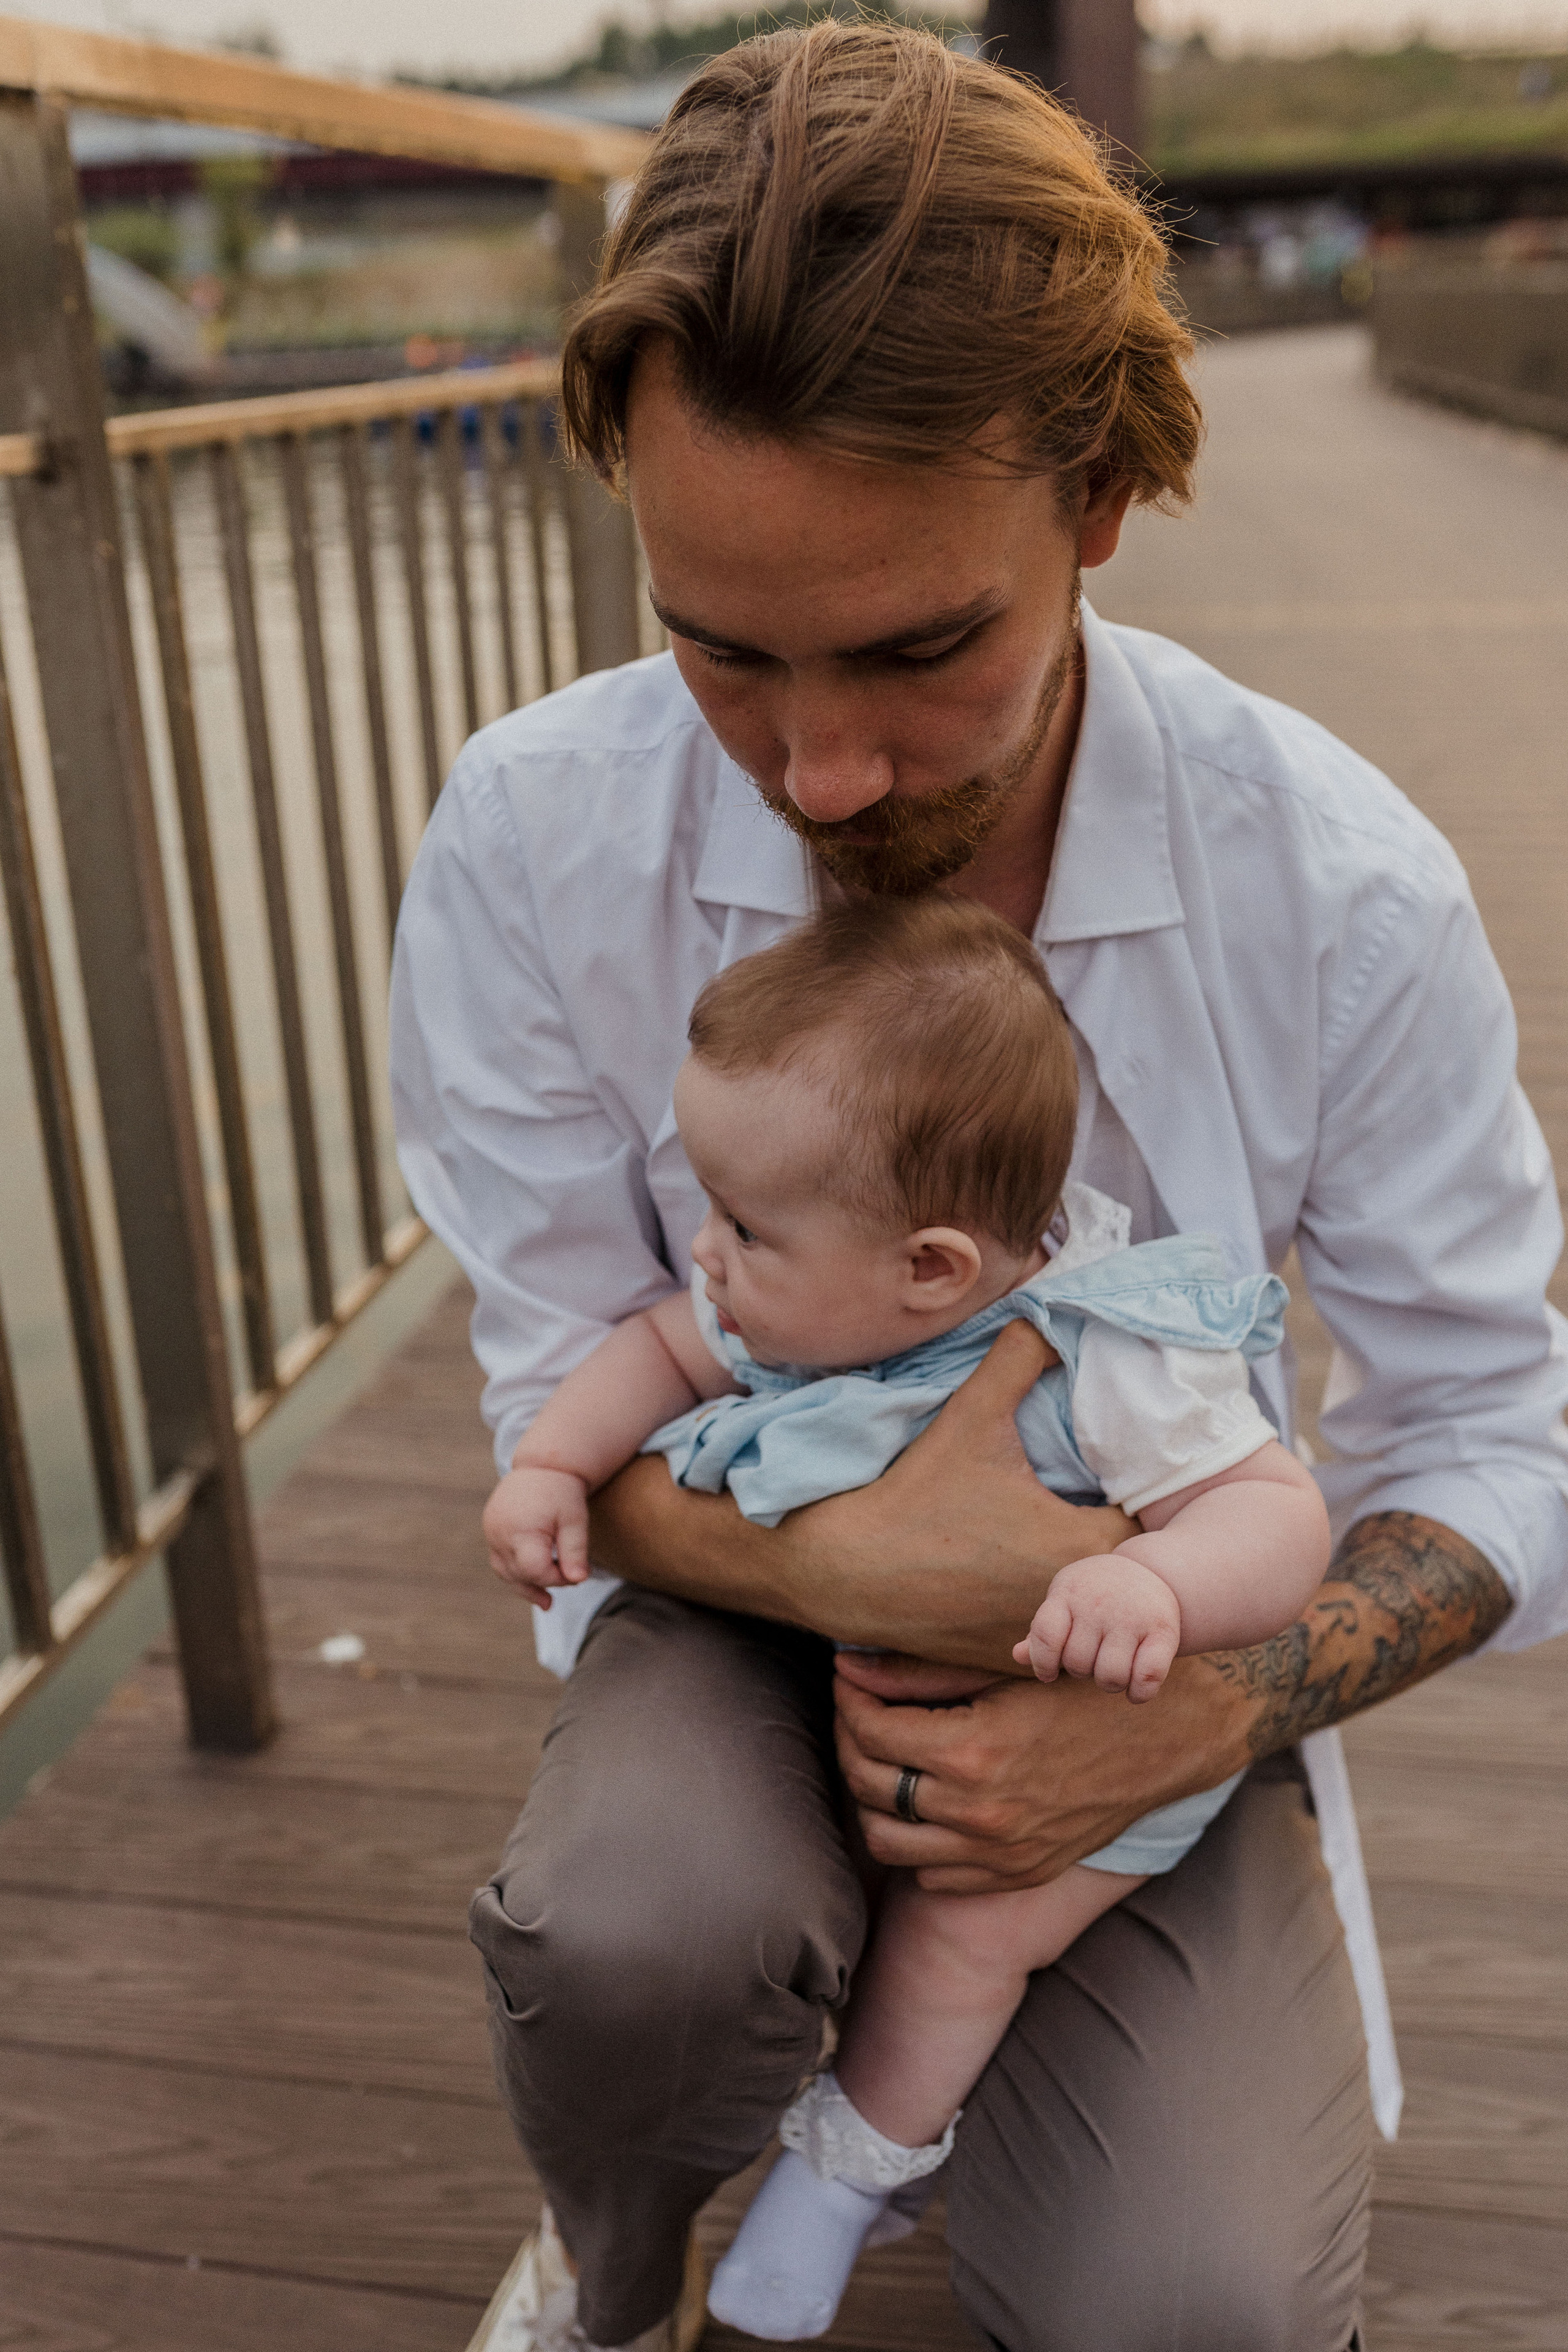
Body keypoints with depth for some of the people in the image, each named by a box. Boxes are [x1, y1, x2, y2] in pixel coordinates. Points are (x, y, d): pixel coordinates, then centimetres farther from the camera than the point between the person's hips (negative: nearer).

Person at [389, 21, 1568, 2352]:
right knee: (634, 1934, -33)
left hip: (1145, 1636, 1)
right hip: (757, 1579, 1)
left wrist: (1200, 1710, -26)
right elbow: (570, 1401, -9)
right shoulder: (532, 842, -18)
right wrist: (847, 1559, -30)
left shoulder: (1340, 885, -19)